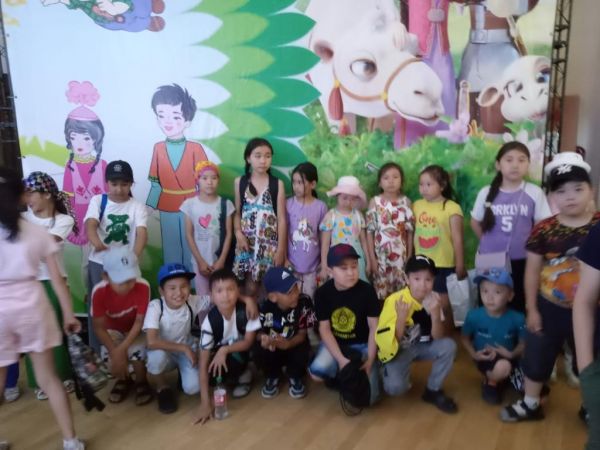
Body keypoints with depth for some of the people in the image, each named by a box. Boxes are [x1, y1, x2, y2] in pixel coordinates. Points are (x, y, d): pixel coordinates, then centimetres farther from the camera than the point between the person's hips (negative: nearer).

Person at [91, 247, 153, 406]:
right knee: (108, 354, -26)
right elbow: (99, 327, -22)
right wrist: (115, 352, -32)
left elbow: (140, 322, -26)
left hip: (135, 330, -1)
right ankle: (123, 380, 10)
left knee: (137, 351, -30)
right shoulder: (99, 291, -31)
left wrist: (122, 348, -35)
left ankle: (142, 383, 3)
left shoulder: (143, 286, -34)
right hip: (113, 330, 2)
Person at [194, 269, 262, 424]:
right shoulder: (210, 321, -26)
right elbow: (203, 363, -25)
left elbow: (249, 341, -18)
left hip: (242, 349, -2)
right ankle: (242, 375, 6)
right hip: (221, 354, 2)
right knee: (212, 370, -24)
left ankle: (242, 374, 0)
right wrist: (205, 403, -29)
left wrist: (225, 350, -35)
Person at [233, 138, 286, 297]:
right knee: (250, 286, 2)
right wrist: (238, 233, -11)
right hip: (247, 241, 1)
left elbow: (281, 218, -2)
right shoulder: (240, 182, 3)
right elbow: (237, 212, 7)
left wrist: (281, 248, -4)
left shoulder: (277, 183, -1)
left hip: (270, 243, -1)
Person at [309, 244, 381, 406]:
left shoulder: (367, 291, -15)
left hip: (362, 345, -1)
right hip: (334, 343, 1)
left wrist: (370, 360, -18)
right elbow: (324, 329, -9)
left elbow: (374, 328, -10)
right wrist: (340, 359, -20)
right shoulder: (322, 293, -12)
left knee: (368, 397, -17)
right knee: (317, 372, -28)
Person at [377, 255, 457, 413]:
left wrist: (435, 314, -33)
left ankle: (433, 391, 0)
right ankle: (401, 375, 11)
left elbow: (437, 338, -14)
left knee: (448, 346, -22)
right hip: (397, 349, -4)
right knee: (395, 387, -28)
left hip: (421, 346, 5)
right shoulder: (395, 300, -25)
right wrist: (401, 318, -41)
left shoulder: (433, 299, -12)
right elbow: (390, 344, -24)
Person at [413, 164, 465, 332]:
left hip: (445, 266, -4)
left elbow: (457, 239, -9)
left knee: (444, 306, 8)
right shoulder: (416, 206, 3)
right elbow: (412, 234, 7)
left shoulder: (452, 208, -10)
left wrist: (460, 265, -8)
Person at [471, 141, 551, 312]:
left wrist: (529, 246, -4)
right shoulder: (486, 193, -4)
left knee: (519, 306, 11)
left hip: (521, 261, -1)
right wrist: (489, 242, 3)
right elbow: (475, 222, 8)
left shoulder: (535, 193, -8)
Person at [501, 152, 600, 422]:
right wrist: (532, 309, -3)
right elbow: (532, 271, -3)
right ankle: (530, 404, 37)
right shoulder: (543, 230, -9)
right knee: (537, 358, 15)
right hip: (549, 308, 1)